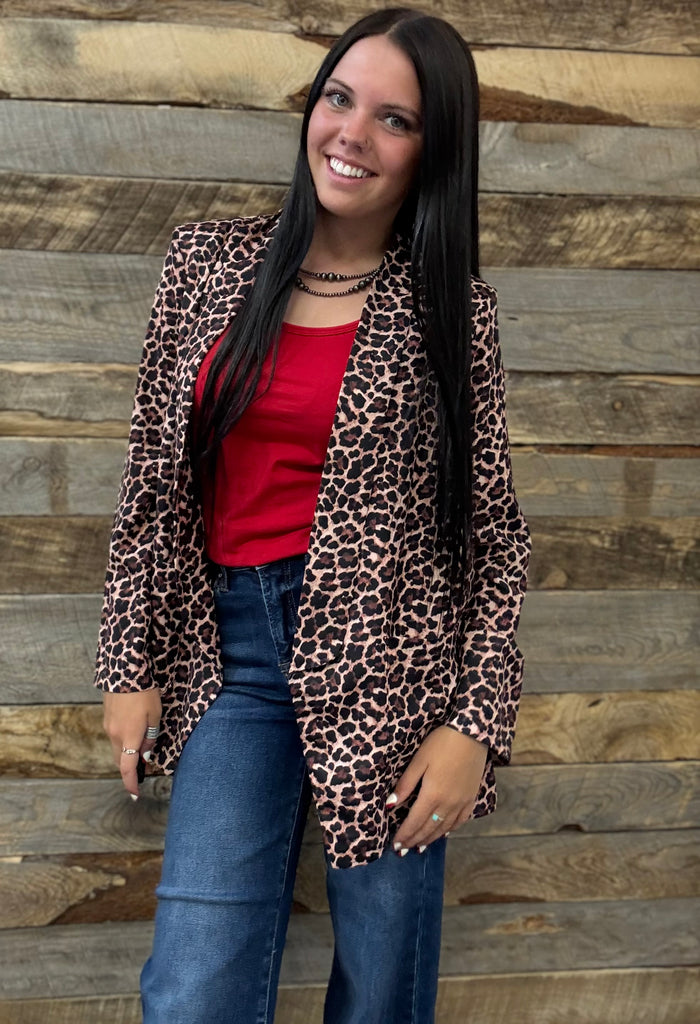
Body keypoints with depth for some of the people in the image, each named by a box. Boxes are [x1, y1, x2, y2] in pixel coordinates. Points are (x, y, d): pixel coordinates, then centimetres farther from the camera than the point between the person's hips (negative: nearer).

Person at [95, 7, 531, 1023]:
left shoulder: (453, 307, -1)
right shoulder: (206, 261, 5)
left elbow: (494, 527, 0)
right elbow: (153, 474, 7)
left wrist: (475, 722, -6)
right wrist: (131, 665, 6)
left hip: (387, 649, -1)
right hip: (232, 645, 2)